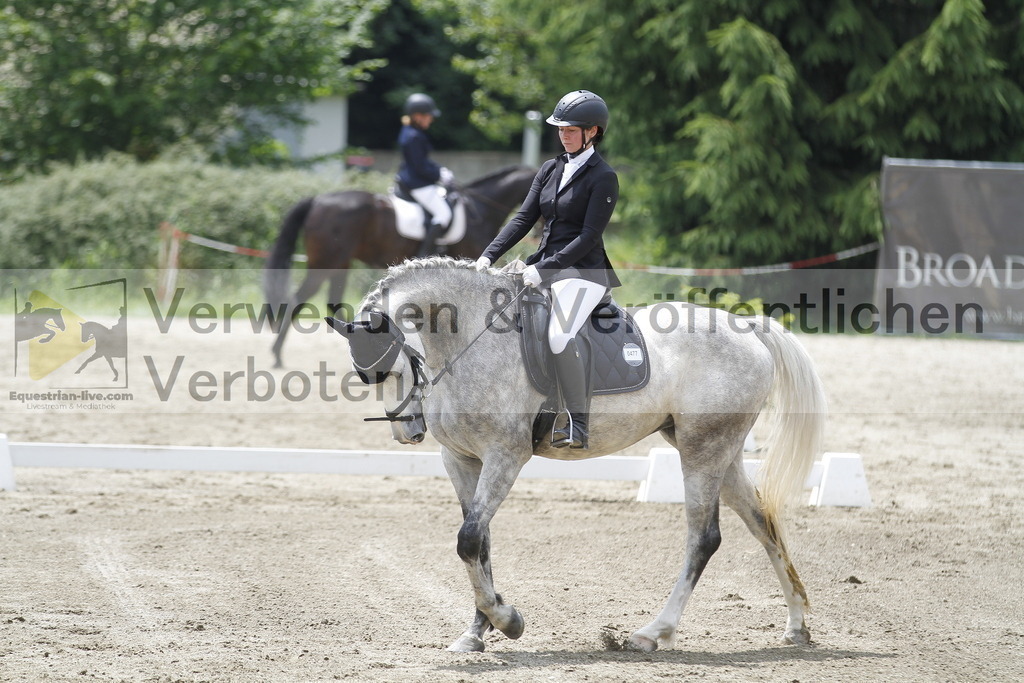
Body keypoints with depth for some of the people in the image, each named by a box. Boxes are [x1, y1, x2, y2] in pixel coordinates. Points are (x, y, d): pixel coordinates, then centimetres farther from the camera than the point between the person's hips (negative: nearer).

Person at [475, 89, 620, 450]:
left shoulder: (603, 178, -7)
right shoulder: (550, 169, 14)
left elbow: (589, 236, -14)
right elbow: (524, 218, 12)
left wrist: (544, 269, -20)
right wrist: (489, 255, -2)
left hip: (583, 272, -8)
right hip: (543, 266, 8)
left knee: (559, 333, -32)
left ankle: (578, 424, -27)